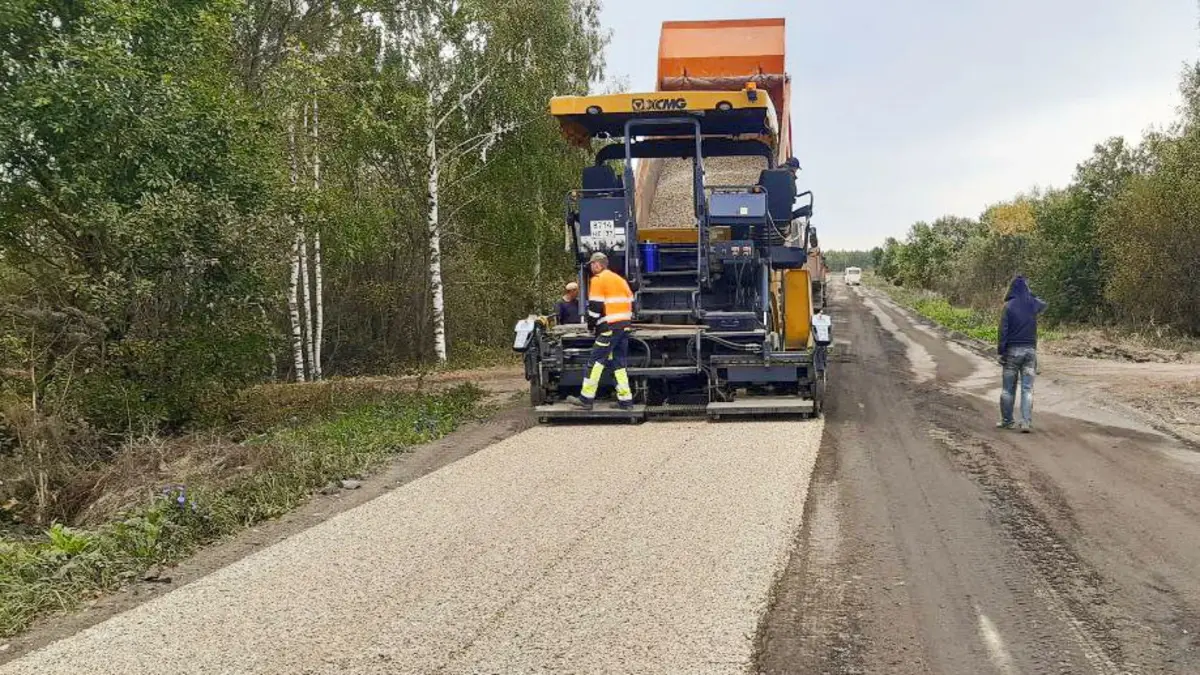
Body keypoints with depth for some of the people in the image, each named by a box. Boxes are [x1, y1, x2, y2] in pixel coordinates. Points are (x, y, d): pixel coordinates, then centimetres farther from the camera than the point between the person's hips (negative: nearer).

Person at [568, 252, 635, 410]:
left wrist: (591, 324, 2)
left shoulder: (598, 280, -4)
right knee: (619, 363, 11)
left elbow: (595, 306, -11)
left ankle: (586, 399, -5)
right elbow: (630, 302, 19)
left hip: (609, 327, -8)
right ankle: (625, 400, 8)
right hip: (624, 326, 8)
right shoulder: (620, 279, 20)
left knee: (596, 361, -5)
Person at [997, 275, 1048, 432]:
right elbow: (1044, 304, 27)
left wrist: (1001, 351, -6)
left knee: (1008, 389, 8)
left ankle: (1006, 421, 14)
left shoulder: (1009, 306, -8)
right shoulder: (1033, 304, 1)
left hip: (1012, 350, -2)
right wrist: (1030, 294, 21)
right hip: (1030, 349, 2)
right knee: (1027, 389, 1)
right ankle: (1026, 422, -7)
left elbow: (1003, 330, -10)